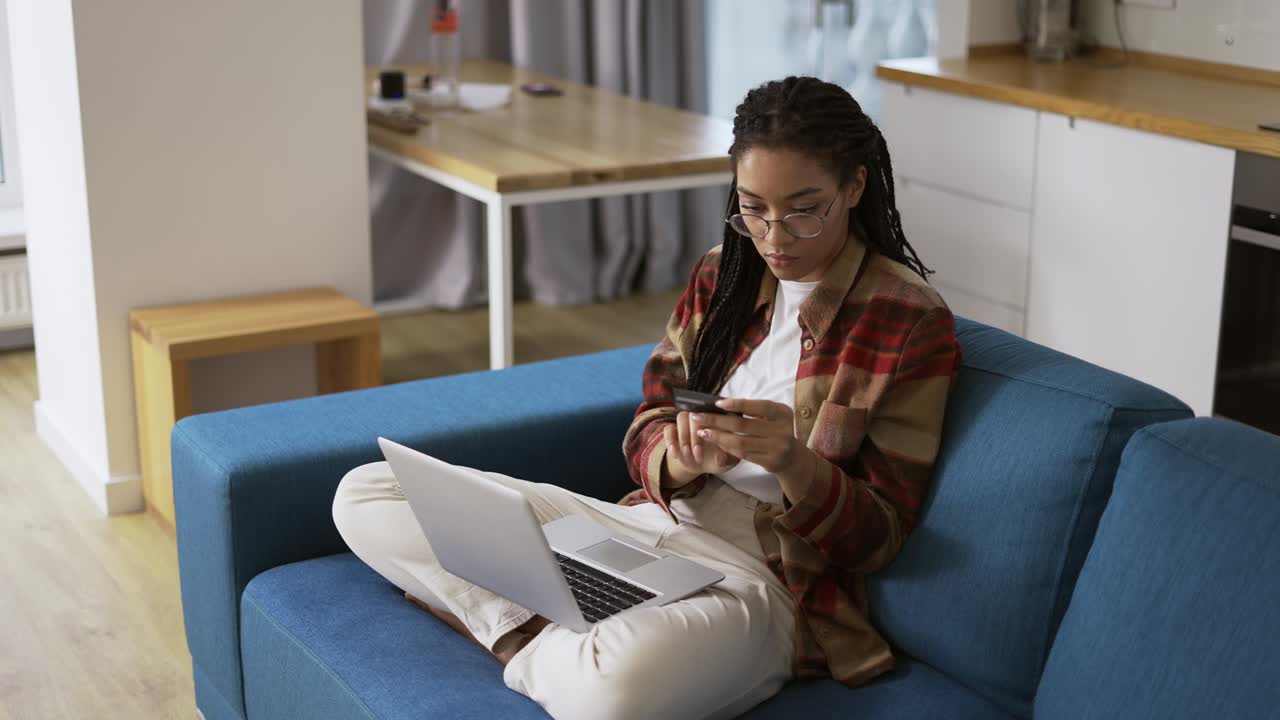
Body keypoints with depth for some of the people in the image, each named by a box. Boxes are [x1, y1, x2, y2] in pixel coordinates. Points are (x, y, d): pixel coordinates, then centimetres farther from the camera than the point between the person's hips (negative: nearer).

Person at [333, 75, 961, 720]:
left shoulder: (913, 321, -8)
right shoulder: (721, 274, 9)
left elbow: (879, 536, -8)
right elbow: (646, 434, 8)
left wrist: (794, 463, -29)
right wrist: (680, 458, -17)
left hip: (760, 578, -6)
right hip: (652, 521, 7)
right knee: (364, 495, -3)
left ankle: (524, 642, -11)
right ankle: (546, 644, -15)